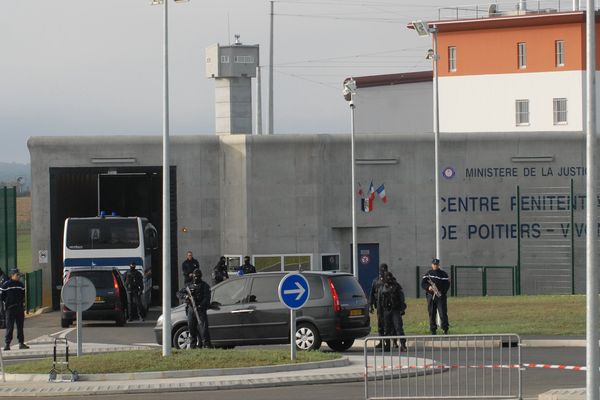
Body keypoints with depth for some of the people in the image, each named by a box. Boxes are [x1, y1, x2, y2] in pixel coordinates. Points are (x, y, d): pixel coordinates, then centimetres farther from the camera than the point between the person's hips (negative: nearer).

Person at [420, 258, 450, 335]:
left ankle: (445, 329, -3)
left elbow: (447, 284, -1)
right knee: (431, 314, 3)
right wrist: (428, 287, -12)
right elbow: (423, 283, 9)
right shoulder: (428, 273, 12)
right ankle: (433, 330, 8)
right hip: (430, 296, 3)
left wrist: (442, 291, -16)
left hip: (441, 296, -2)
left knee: (443, 313, -8)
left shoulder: (443, 273, 4)